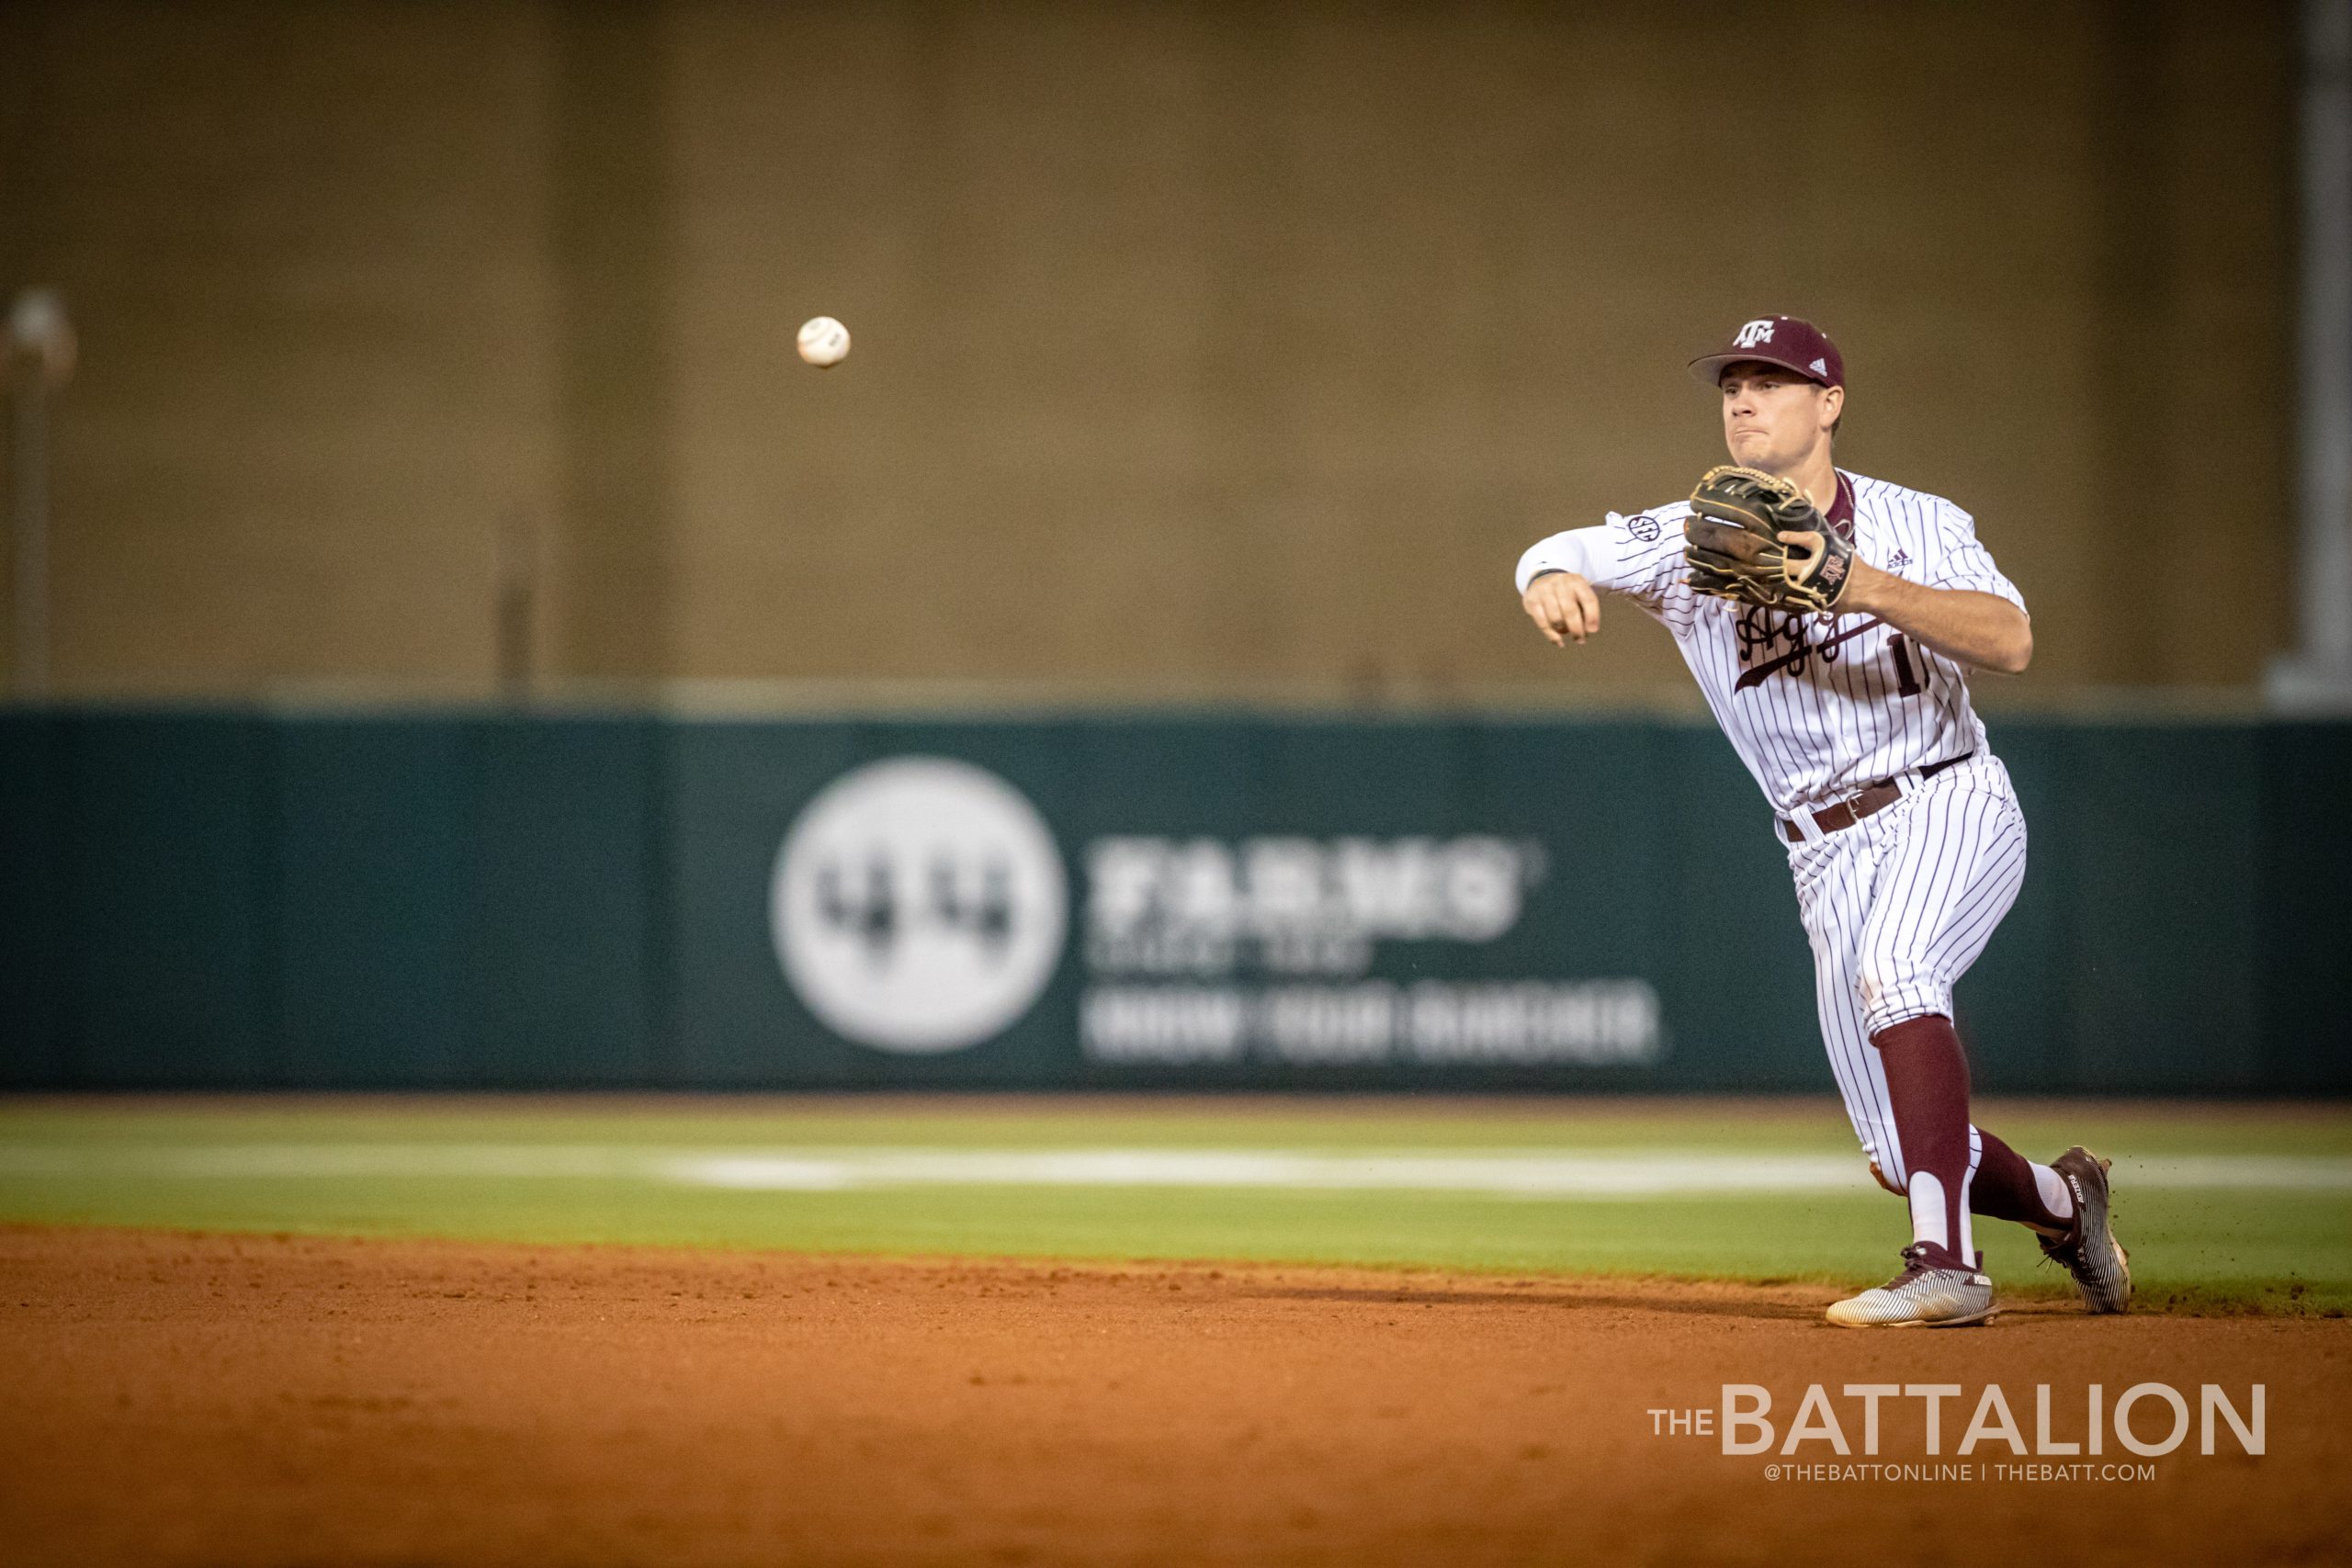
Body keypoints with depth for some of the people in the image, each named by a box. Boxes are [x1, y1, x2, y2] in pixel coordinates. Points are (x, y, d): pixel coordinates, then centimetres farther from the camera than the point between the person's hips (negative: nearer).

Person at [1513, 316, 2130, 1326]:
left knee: (1893, 966, -36)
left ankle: (1946, 1265, -38)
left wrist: (1867, 587, -35)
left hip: (1951, 806, -4)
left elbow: (2010, 643, -21)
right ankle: (2062, 1203, 34)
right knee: (1904, 1157, 2)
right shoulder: (1693, 541, 1)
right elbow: (1555, 558, -13)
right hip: (1831, 859, 4)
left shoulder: (1916, 524, -4)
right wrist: (1552, 583, -38)